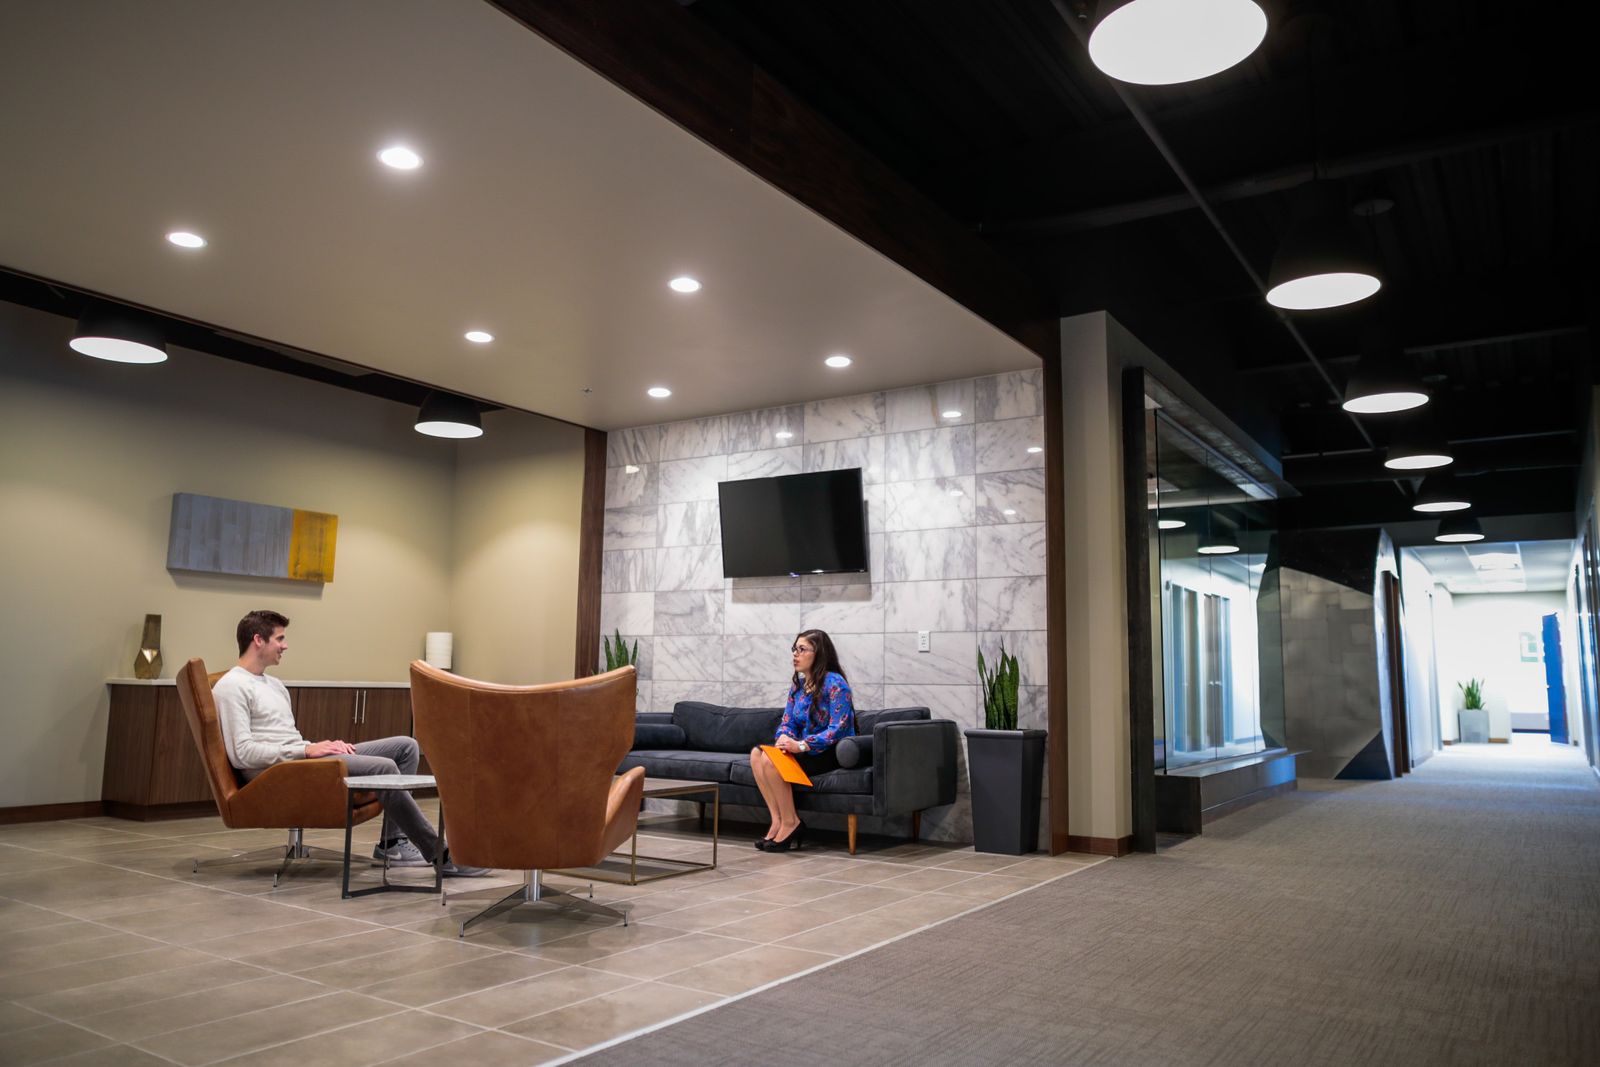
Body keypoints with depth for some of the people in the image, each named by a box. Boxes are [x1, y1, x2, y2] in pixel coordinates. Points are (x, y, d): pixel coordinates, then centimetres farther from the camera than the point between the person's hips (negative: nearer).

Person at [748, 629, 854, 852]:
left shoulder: (834, 683, -15)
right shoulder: (797, 683, 9)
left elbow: (838, 729, -22)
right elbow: (787, 722, 11)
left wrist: (801, 745, -29)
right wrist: (784, 738, -14)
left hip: (832, 752, -8)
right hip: (807, 749, 8)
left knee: (771, 760, -24)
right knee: (757, 753, -13)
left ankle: (790, 824, -11)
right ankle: (777, 821, -13)